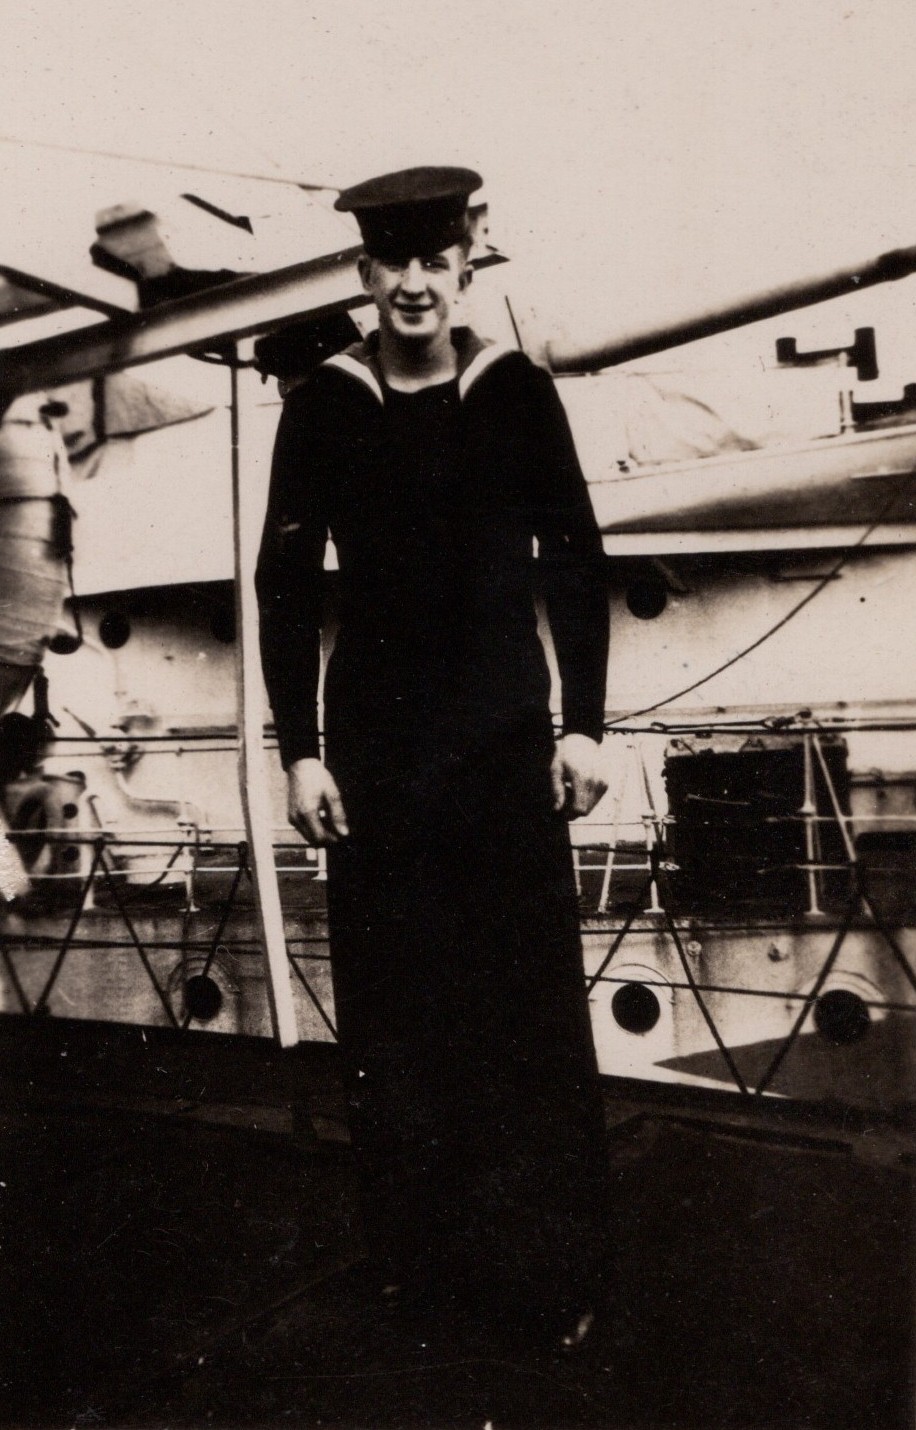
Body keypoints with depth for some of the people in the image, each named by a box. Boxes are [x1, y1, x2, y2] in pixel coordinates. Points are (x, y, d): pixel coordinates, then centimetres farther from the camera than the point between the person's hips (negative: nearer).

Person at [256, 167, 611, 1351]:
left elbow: (575, 562, 5)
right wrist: (300, 748, -3)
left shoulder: (517, 391, 3)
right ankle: (417, 1251, 22)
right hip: (375, 742, 1)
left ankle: (551, 1265, 18)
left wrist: (584, 722, -1)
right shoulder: (323, 406, 3)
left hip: (507, 734, 0)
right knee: (392, 1004, 5)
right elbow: (285, 583, 2)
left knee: (531, 998, 3)